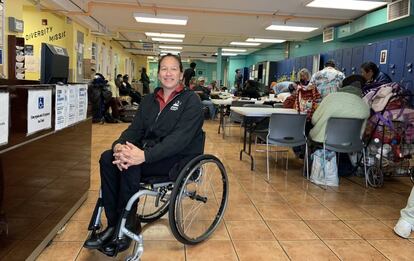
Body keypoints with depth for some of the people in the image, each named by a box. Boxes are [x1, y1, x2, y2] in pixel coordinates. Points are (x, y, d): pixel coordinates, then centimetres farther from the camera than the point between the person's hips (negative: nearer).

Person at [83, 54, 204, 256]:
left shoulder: (191, 101, -7)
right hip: (150, 152, 6)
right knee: (107, 158, -18)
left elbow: (180, 138, -21)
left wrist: (145, 155, -35)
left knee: (131, 164, -30)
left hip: (179, 158, -6)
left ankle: (126, 227, -13)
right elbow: (135, 129, 5)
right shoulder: (149, 100, 13)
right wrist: (120, 145, -20)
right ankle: (114, 224, -12)